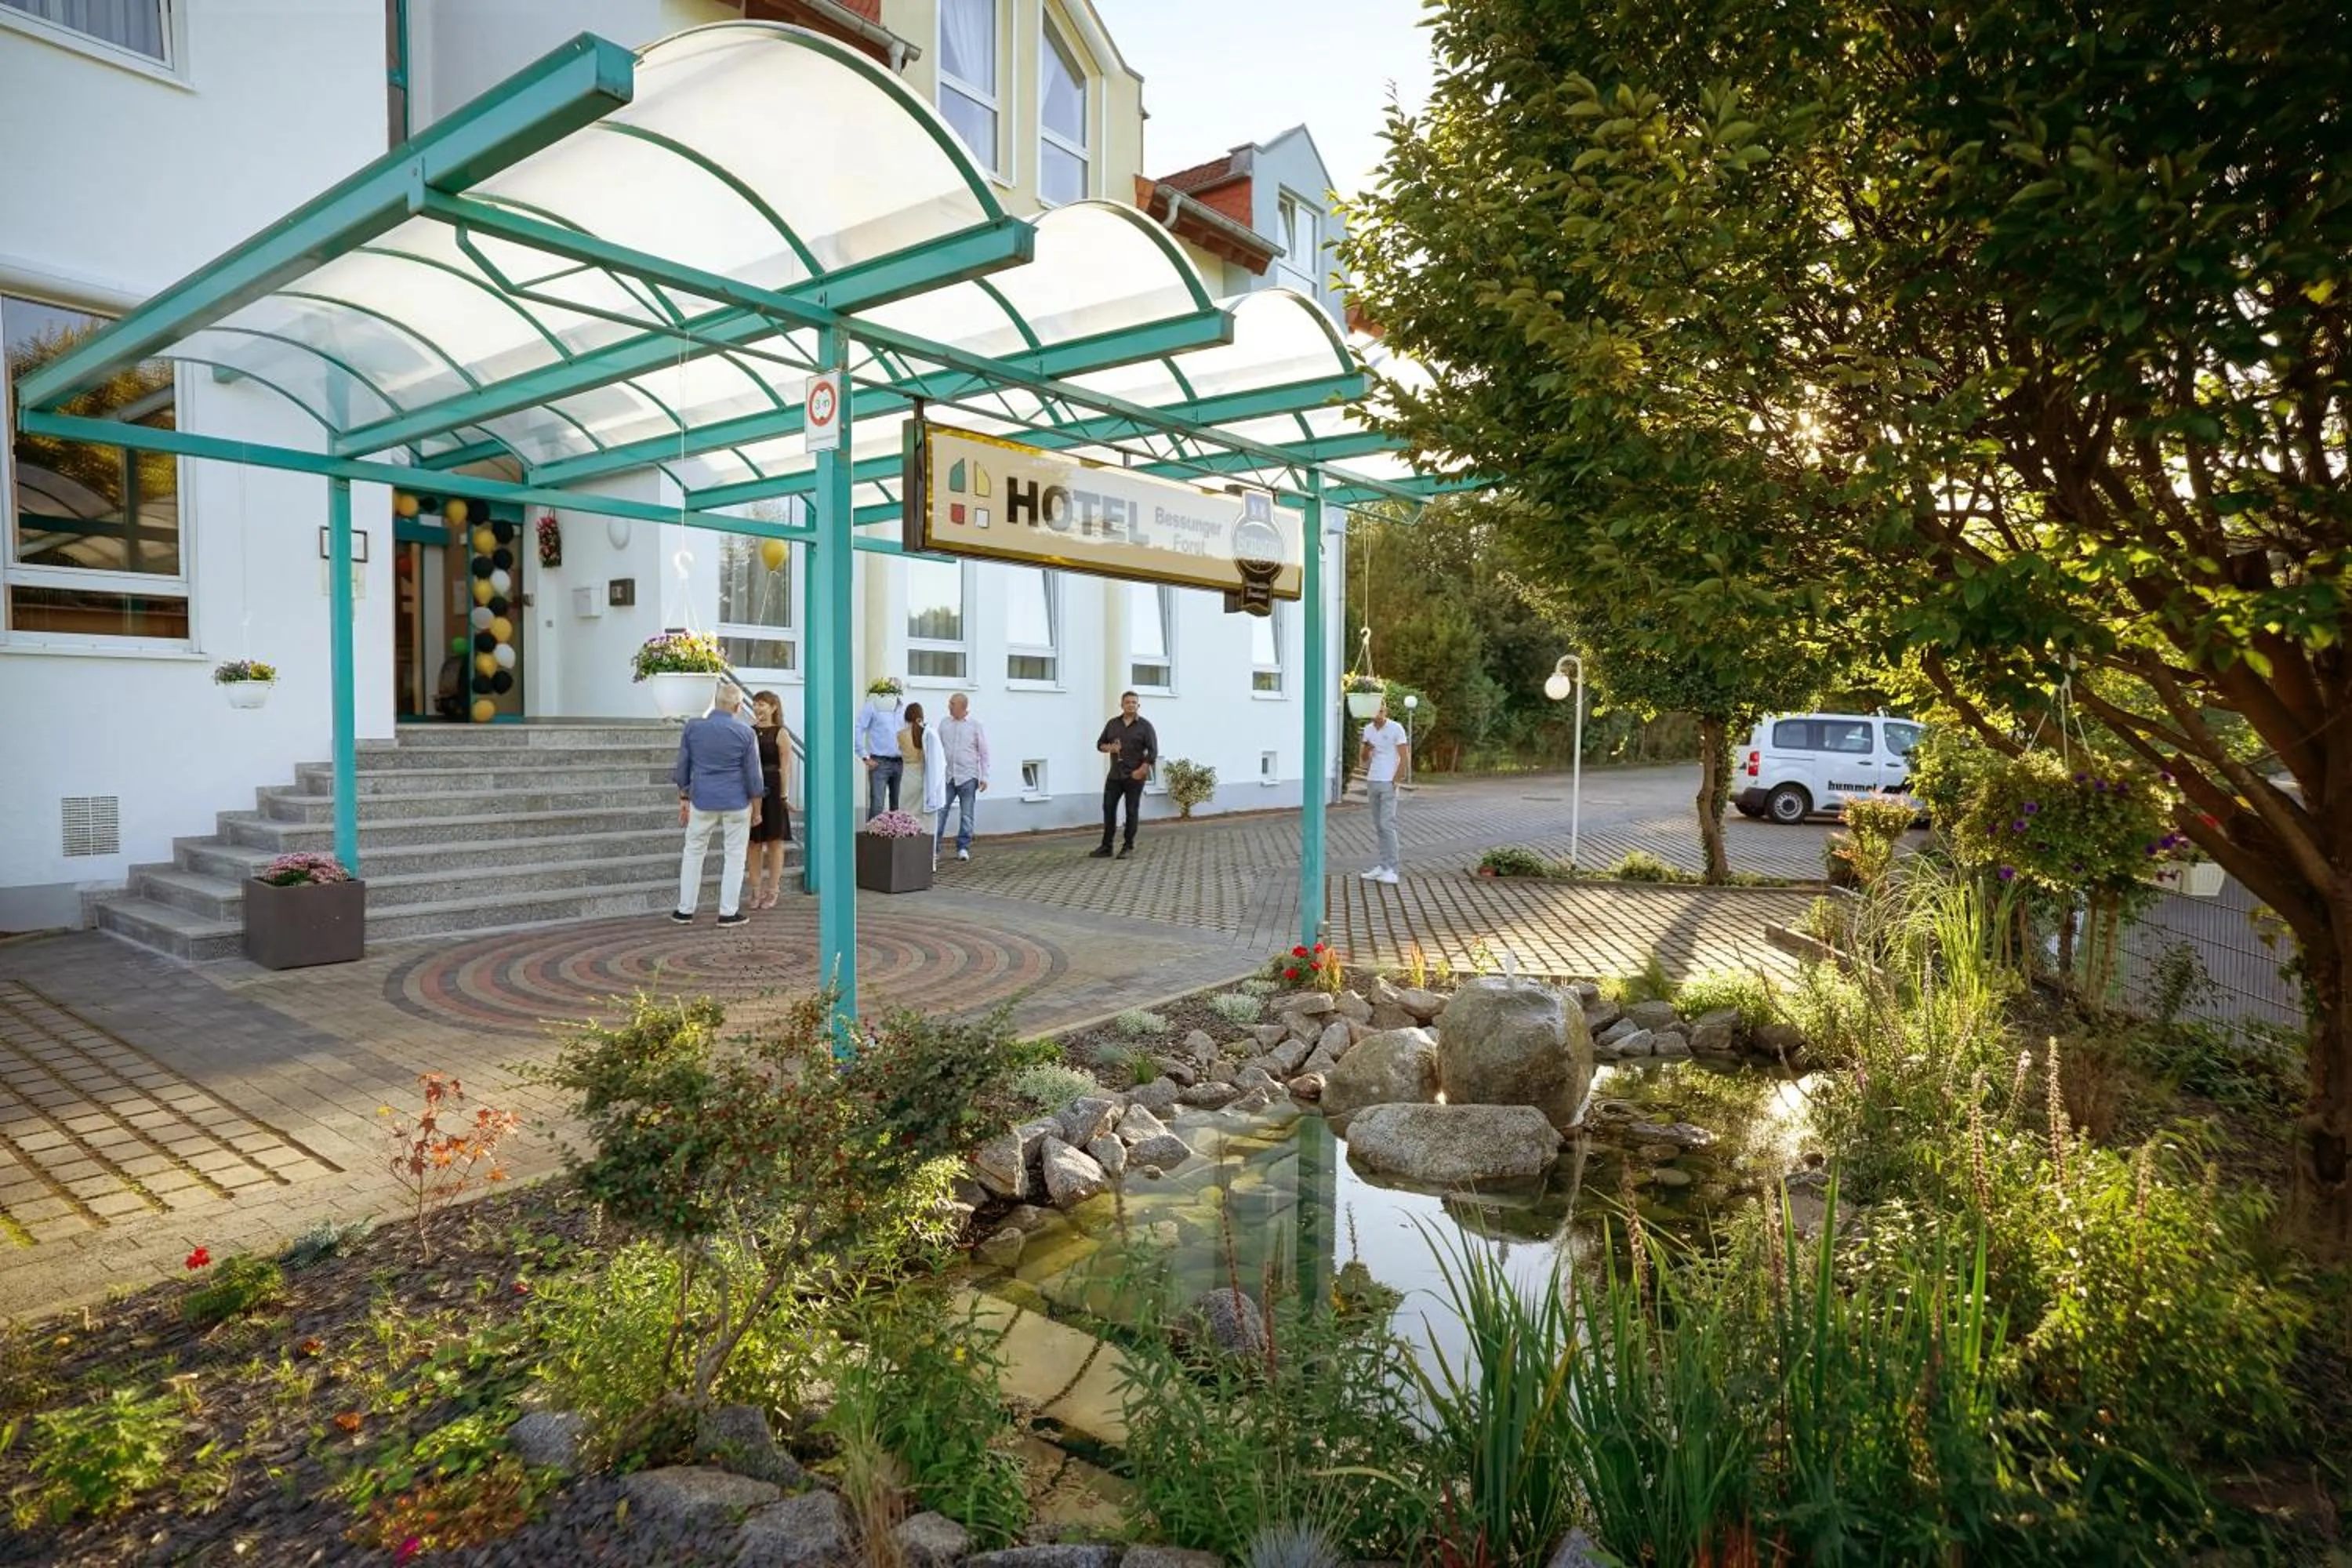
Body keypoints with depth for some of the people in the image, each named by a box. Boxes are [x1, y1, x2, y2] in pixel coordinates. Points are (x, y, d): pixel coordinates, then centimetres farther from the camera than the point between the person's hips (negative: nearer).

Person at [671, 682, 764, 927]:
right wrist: (757, 808, 5)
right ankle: (728, 912, 8)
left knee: (694, 852, 14)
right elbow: (753, 775, -4)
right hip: (736, 803, -2)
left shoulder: (693, 728, 0)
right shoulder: (745, 733, -8)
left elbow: (682, 768, 6)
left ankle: (685, 910, 18)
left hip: (702, 801, 2)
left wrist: (683, 799, 15)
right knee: (734, 855, 7)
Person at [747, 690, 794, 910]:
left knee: (774, 841, 6)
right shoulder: (749, 732, 7)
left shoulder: (780, 734, -4)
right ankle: (756, 890, 16)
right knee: (754, 842, 8)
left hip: (772, 791, -4)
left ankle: (773, 891, 15)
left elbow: (785, 767, -8)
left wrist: (783, 795, -14)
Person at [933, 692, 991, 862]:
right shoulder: (944, 724, 8)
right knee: (939, 812, -3)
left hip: (968, 777, -2)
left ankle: (963, 848, 14)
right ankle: (934, 849, 1)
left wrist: (985, 777, -2)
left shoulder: (975, 725, 1)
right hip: (946, 776, 2)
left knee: (967, 815, 4)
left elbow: (984, 753, 2)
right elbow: (938, 749, 13)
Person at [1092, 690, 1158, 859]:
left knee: (1132, 811, 2)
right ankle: (1106, 847, 7)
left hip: (1135, 776, -4)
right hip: (1115, 775, 4)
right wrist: (1108, 748, -7)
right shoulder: (1113, 724, 10)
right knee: (1108, 809, 1)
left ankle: (1128, 847, 12)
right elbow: (1100, 744, 16)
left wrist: (1141, 771, -15)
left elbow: (1153, 752, -6)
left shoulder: (1145, 726, -2)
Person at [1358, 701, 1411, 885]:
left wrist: (1394, 781, -12)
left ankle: (1391, 870, -9)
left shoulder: (1396, 729, -8)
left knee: (1387, 825, -10)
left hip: (1388, 783, -6)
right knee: (1378, 826, 8)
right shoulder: (1368, 729, 9)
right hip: (1372, 782, 6)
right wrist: (1366, 750, -7)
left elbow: (1405, 759, -8)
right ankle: (1383, 866, 13)